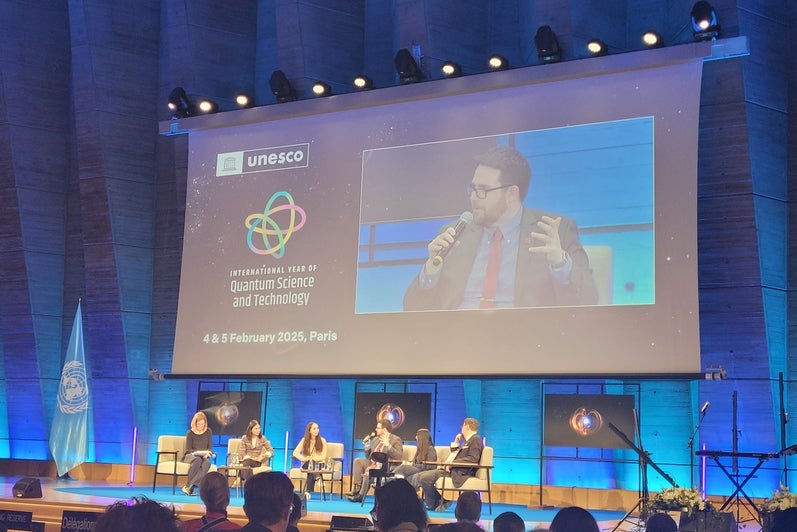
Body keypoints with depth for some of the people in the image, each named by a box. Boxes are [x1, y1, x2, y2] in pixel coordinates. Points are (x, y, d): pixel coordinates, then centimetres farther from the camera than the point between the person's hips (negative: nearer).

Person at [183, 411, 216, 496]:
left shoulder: (208, 432, 7)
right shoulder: (190, 433, 0)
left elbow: (210, 447, 7)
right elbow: (188, 450, -4)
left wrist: (207, 453, -17)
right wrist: (198, 452, -22)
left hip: (204, 456, 2)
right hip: (190, 456, -2)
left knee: (207, 463, -36)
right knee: (197, 460, -39)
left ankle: (188, 486, -38)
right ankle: (189, 485, -35)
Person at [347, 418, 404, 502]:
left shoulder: (396, 440, -2)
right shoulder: (376, 439, 20)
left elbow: (399, 457, -16)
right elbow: (368, 457, 23)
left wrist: (388, 445, -24)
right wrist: (367, 445, 7)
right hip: (372, 464, 8)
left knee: (369, 470, -33)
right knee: (358, 461, -15)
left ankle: (361, 495, -22)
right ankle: (357, 488, -22)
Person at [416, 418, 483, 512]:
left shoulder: (476, 440, -7)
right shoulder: (467, 441, 24)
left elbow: (473, 459, -22)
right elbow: (454, 454, 32)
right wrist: (456, 442, 18)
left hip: (460, 473, -11)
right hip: (452, 470, 11)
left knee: (425, 478, -22)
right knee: (421, 476, 5)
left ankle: (435, 504, -3)